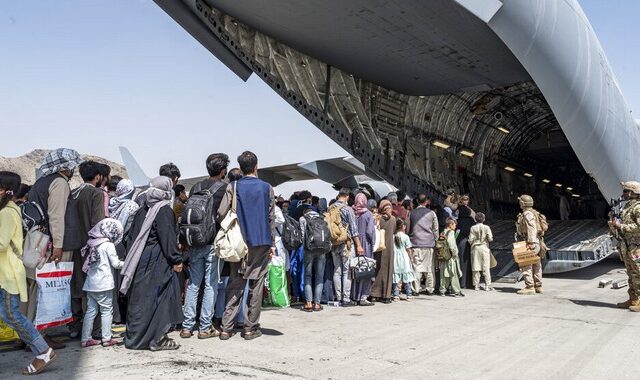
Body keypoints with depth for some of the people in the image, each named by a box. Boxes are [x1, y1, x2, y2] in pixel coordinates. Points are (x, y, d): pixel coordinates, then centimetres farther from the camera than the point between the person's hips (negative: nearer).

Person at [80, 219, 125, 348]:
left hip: (90, 283, 7)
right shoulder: (108, 245, -11)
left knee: (91, 310, 11)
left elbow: (86, 264, 15)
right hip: (103, 283, -7)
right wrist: (126, 263, 10)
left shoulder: (91, 243, 10)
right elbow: (115, 264, -8)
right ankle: (106, 339, 6)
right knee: (107, 310, 3)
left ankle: (85, 339, 14)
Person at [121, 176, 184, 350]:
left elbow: (132, 236, 15)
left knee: (139, 299, 14)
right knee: (158, 297, -1)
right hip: (158, 261, -8)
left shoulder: (142, 210, 11)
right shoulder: (164, 210, -12)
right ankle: (157, 339, 3)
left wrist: (131, 259, 20)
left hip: (140, 261, 8)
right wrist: (176, 260, -12)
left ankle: (135, 336, 23)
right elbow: (168, 237, -17)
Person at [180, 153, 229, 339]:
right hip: (214, 242, -4)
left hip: (195, 243, 5)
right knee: (211, 285, 3)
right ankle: (205, 328, 8)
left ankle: (187, 326, 14)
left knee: (193, 283, 12)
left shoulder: (196, 187, 8)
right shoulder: (225, 188, -6)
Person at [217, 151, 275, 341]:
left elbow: (221, 213, -8)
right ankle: (251, 327, 10)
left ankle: (226, 327, 8)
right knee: (256, 284, 6)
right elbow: (271, 218, 2)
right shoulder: (267, 188, 1)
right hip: (261, 242, -1)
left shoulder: (233, 187, -1)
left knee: (235, 285, 9)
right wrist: (272, 244, 9)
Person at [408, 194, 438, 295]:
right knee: (429, 267, 7)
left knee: (416, 267, 2)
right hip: (429, 243, 0)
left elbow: (408, 229, 8)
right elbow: (436, 230, 5)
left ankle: (416, 289, 2)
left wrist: (410, 239, 19)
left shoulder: (411, 213, 1)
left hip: (415, 243, 0)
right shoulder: (431, 213, 0)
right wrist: (435, 239, 18)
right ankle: (430, 289, 11)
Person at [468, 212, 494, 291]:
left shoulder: (473, 228, -3)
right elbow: (490, 239, -7)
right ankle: (487, 285, 4)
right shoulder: (486, 227, -5)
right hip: (484, 247, -1)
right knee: (486, 268, 4)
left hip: (475, 248, 1)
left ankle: (476, 285, 9)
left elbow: (470, 240, -5)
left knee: (476, 267, 6)